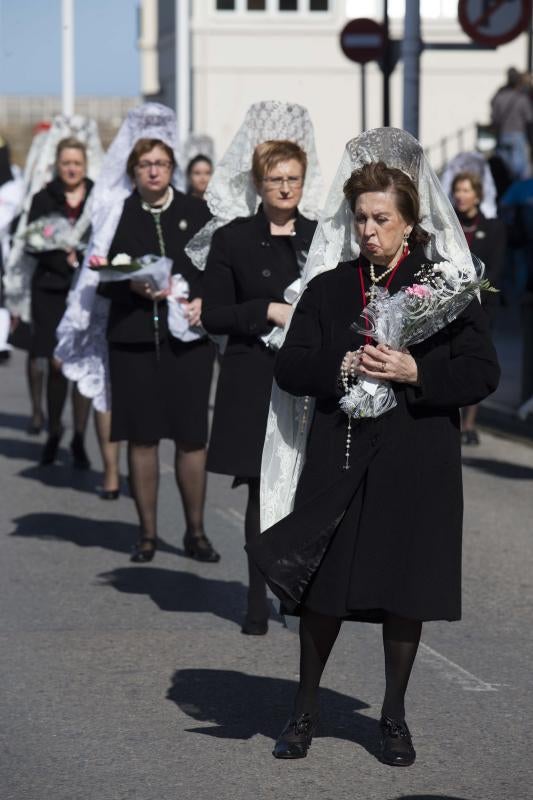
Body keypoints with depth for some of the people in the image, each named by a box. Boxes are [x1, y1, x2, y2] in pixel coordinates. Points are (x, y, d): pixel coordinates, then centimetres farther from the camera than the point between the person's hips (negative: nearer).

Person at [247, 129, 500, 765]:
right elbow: (289, 367, 3)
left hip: (416, 466, -1)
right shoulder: (328, 287, 7)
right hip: (337, 461, 2)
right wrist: (342, 367, -14)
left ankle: (394, 717, 22)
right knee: (323, 590, 6)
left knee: (404, 594, 5)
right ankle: (305, 710, 23)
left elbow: (482, 373, -4)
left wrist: (415, 372, -18)